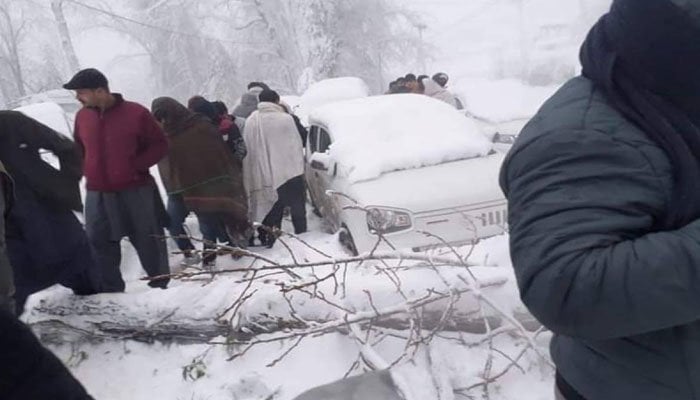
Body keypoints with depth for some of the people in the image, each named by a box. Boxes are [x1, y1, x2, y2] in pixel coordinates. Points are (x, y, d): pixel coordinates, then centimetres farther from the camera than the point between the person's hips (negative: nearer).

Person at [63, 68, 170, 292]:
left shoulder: (135, 113, -10)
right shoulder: (83, 116, 4)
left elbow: (160, 145, -4)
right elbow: (78, 150, 20)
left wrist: (136, 166, -14)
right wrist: (87, 171, 4)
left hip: (135, 191, -4)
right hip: (97, 194, 4)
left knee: (148, 240, 8)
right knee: (98, 243, 6)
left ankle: (160, 283, 25)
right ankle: (109, 289, 19)